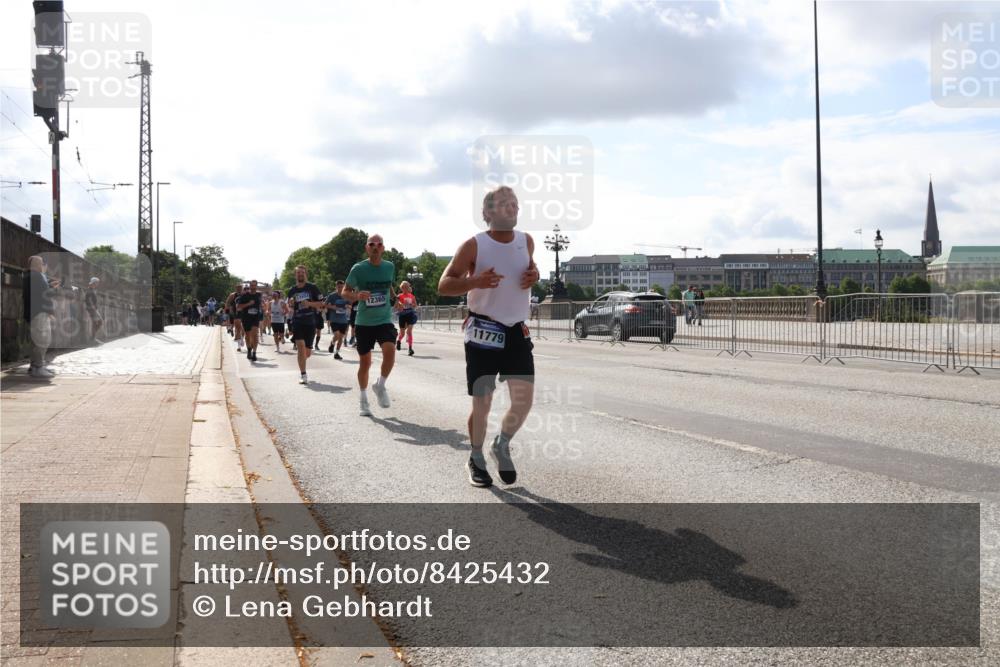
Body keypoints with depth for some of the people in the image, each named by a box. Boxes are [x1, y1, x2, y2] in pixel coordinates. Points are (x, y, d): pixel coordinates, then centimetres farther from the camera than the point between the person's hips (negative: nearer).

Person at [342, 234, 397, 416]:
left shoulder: (389, 267, 2)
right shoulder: (358, 269, -7)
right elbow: (345, 291, -2)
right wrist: (357, 296, -21)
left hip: (384, 320, 1)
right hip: (364, 322, -1)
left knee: (390, 351, -23)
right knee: (365, 362, 6)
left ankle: (380, 385, 2)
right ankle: (363, 399, 26)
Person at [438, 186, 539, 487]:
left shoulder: (526, 241, 4)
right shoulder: (474, 245, -10)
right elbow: (443, 286, -9)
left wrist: (534, 275, 0)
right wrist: (475, 281, -28)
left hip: (517, 331, 4)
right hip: (483, 331, -4)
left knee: (524, 398, -6)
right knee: (482, 403, 2)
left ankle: (502, 446, 21)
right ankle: (476, 459, 24)